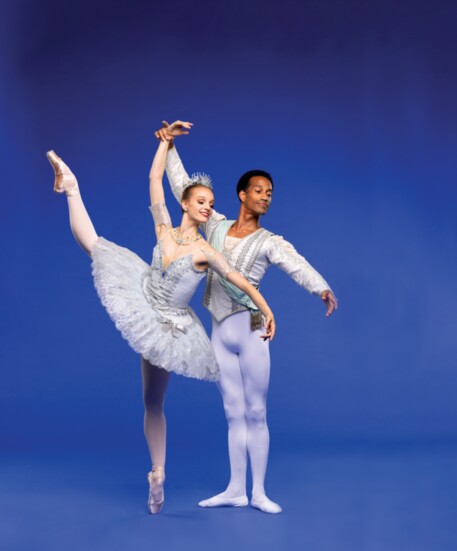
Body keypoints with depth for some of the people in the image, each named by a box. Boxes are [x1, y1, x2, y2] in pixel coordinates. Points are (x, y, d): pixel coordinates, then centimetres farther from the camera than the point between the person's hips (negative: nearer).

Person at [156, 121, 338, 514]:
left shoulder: (270, 242, -1)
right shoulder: (216, 226, 9)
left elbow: (299, 266, -20)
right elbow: (183, 188, 14)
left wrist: (322, 288, -40)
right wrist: (170, 147, 12)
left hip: (251, 331, -3)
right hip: (221, 333, 3)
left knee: (256, 414, 0)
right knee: (234, 414, 8)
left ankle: (259, 492, 6)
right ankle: (236, 490, 12)